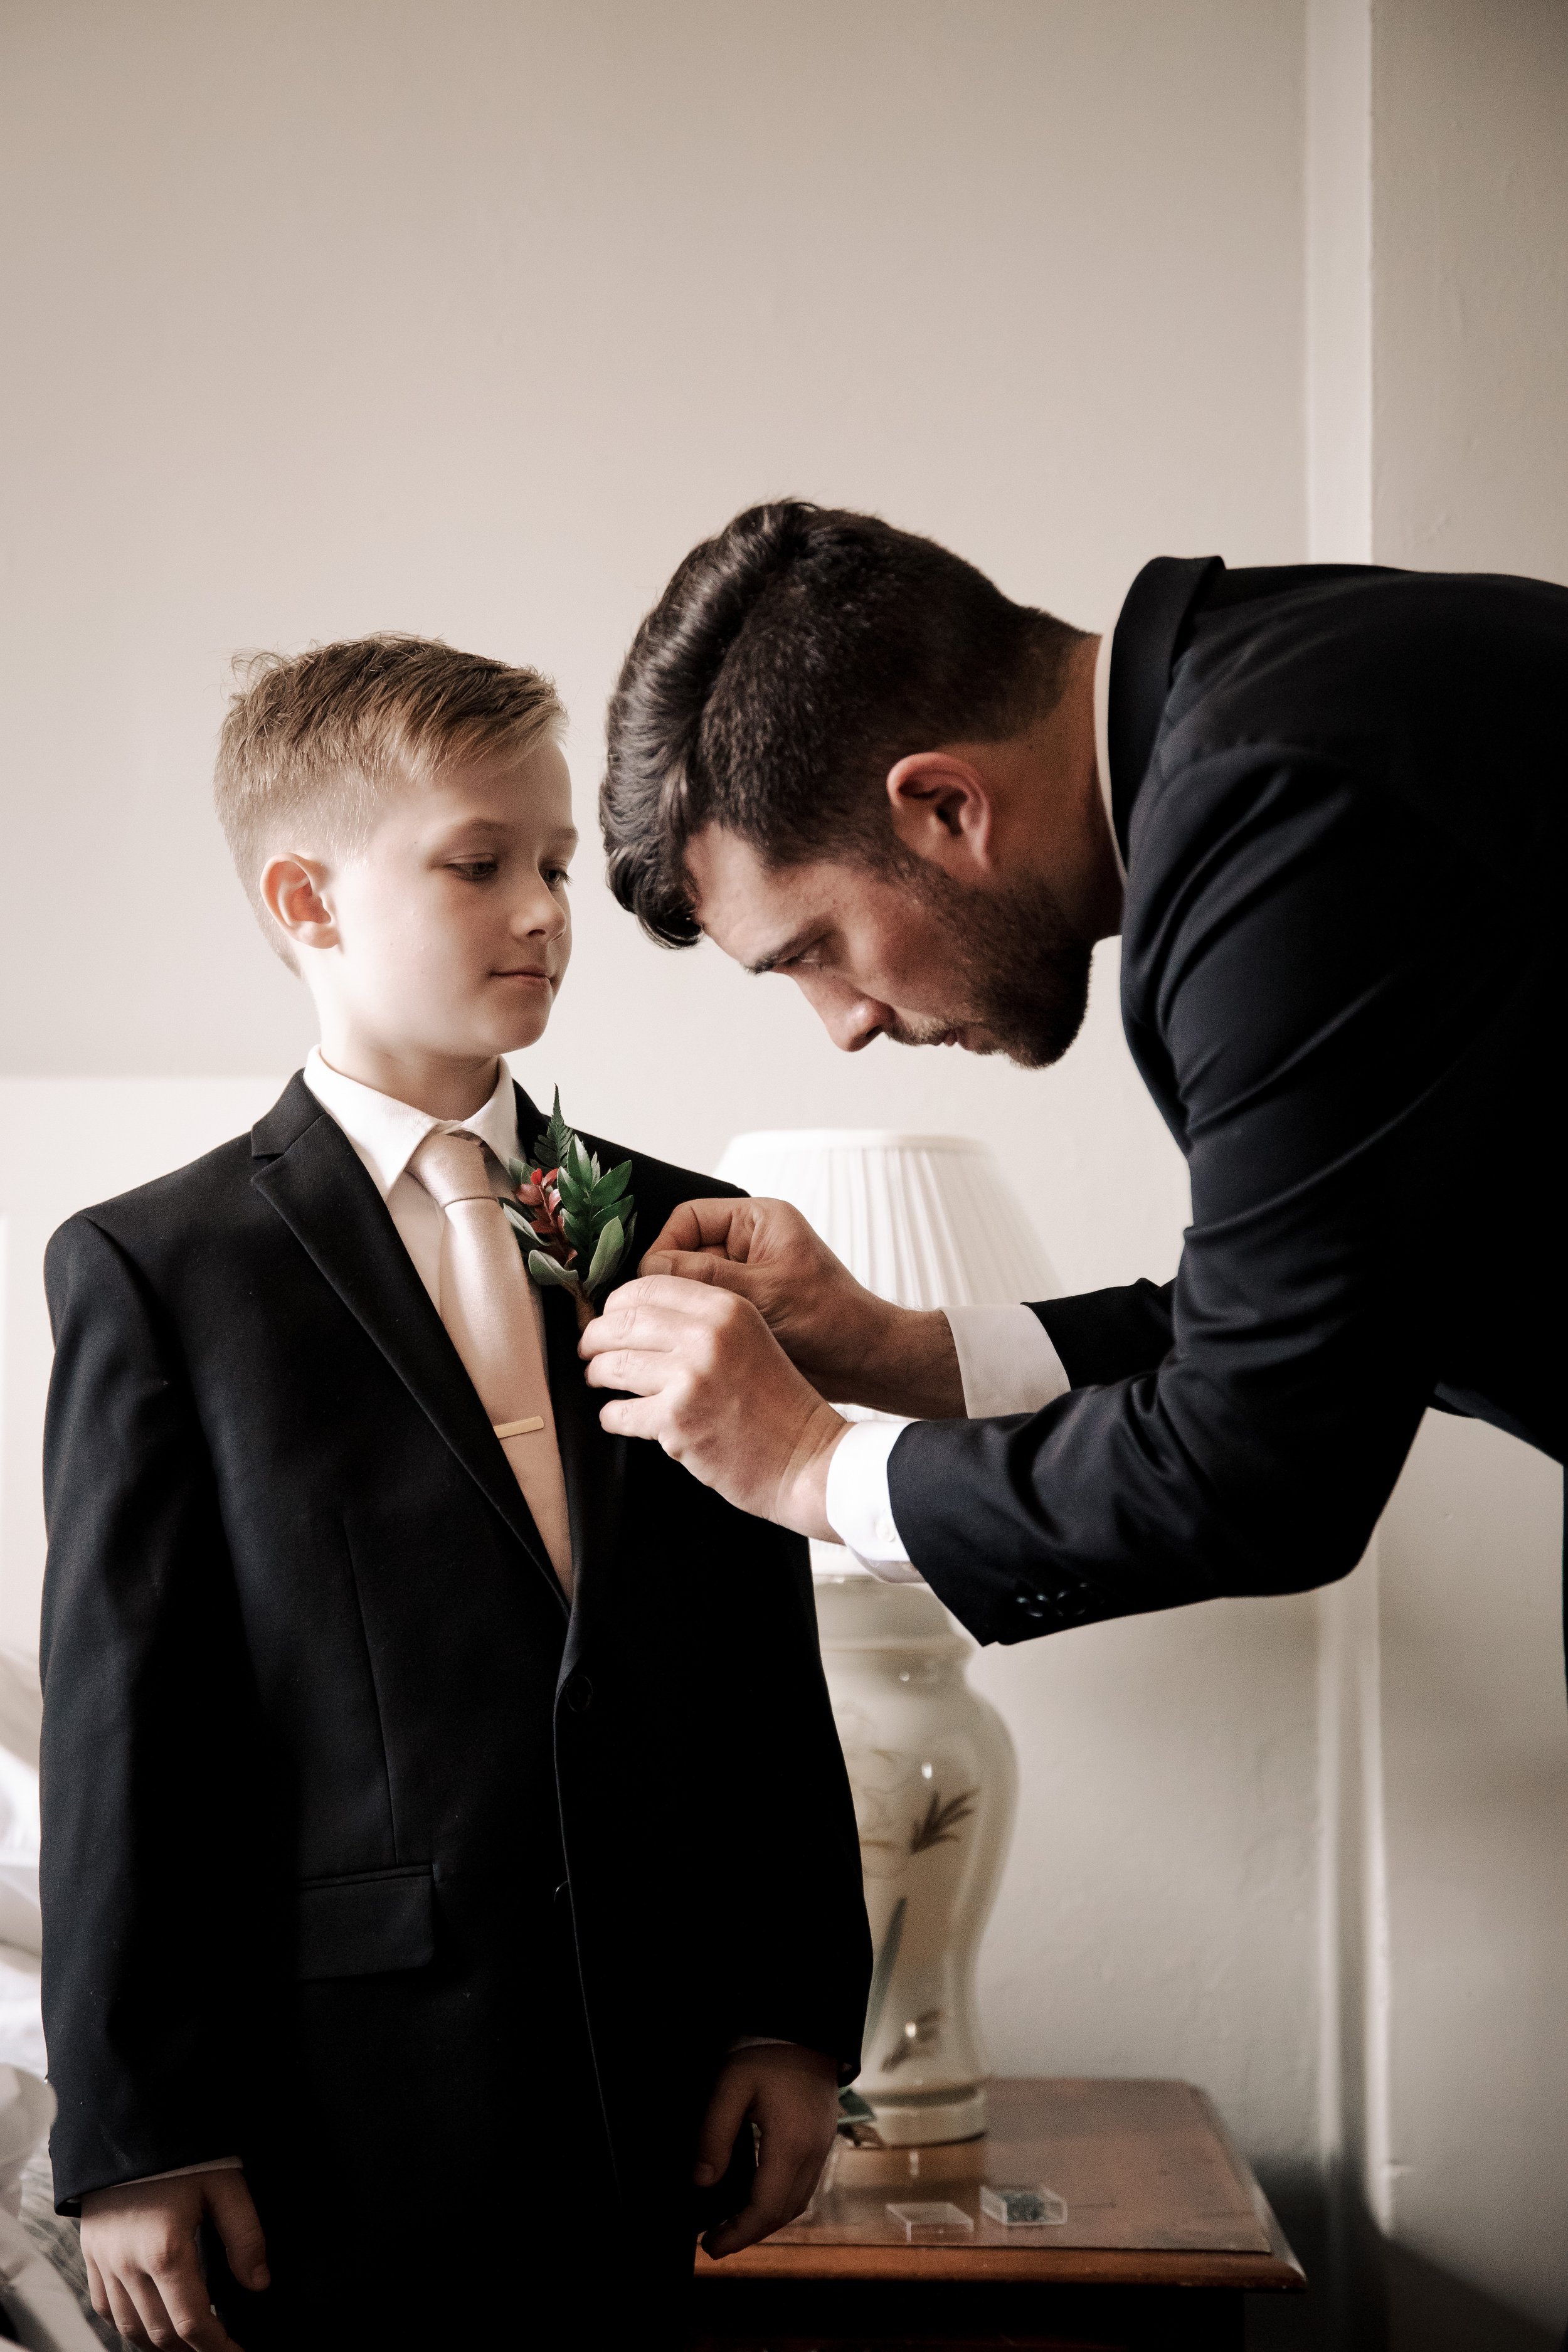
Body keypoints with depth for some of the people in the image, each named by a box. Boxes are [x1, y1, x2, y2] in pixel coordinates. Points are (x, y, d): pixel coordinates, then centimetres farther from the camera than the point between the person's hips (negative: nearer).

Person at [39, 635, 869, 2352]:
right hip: (330, 2122, -3)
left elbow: (767, 1661, 9)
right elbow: (123, 1722, -5)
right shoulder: (157, 1272, -2)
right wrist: (134, 2137, -6)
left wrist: (797, 2014, 6)